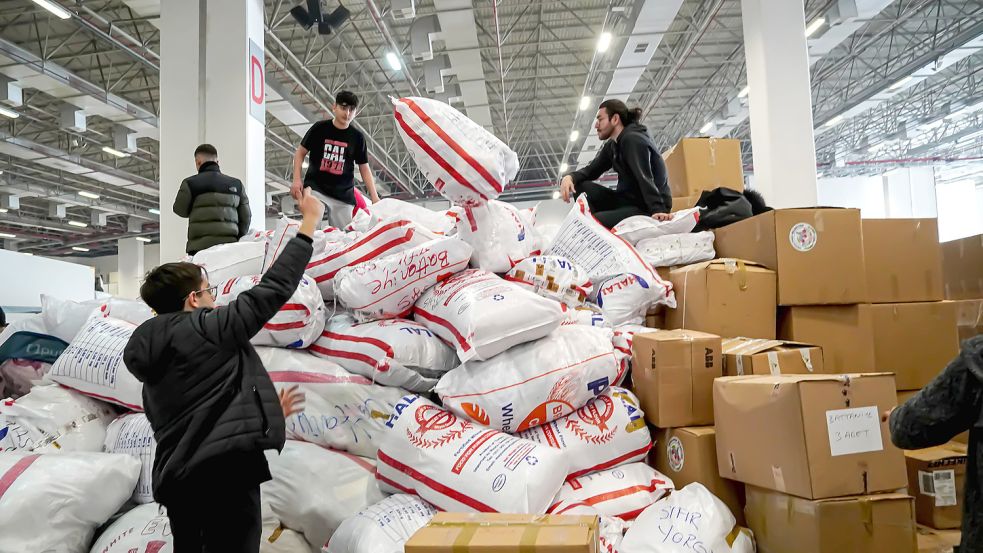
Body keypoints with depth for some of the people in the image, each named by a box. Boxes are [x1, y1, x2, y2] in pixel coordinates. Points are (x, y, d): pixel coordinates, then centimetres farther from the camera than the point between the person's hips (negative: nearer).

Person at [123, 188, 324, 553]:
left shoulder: (152, 373, 19)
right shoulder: (206, 327, -5)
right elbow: (273, 290, -6)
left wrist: (263, 415, 29)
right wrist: (310, 222, 2)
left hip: (176, 478, 9)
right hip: (224, 471, -9)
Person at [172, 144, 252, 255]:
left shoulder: (190, 183, 0)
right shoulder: (237, 184, 11)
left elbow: (181, 211, 13)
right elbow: (246, 217, 13)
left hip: (200, 247, -3)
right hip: (230, 247, 4)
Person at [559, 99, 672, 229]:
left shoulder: (633, 140, -15)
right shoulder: (611, 146, 13)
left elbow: (646, 179, -27)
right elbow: (591, 170, 10)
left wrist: (657, 211, -39)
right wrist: (569, 177, -12)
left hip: (647, 208, -9)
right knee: (580, 186, -2)